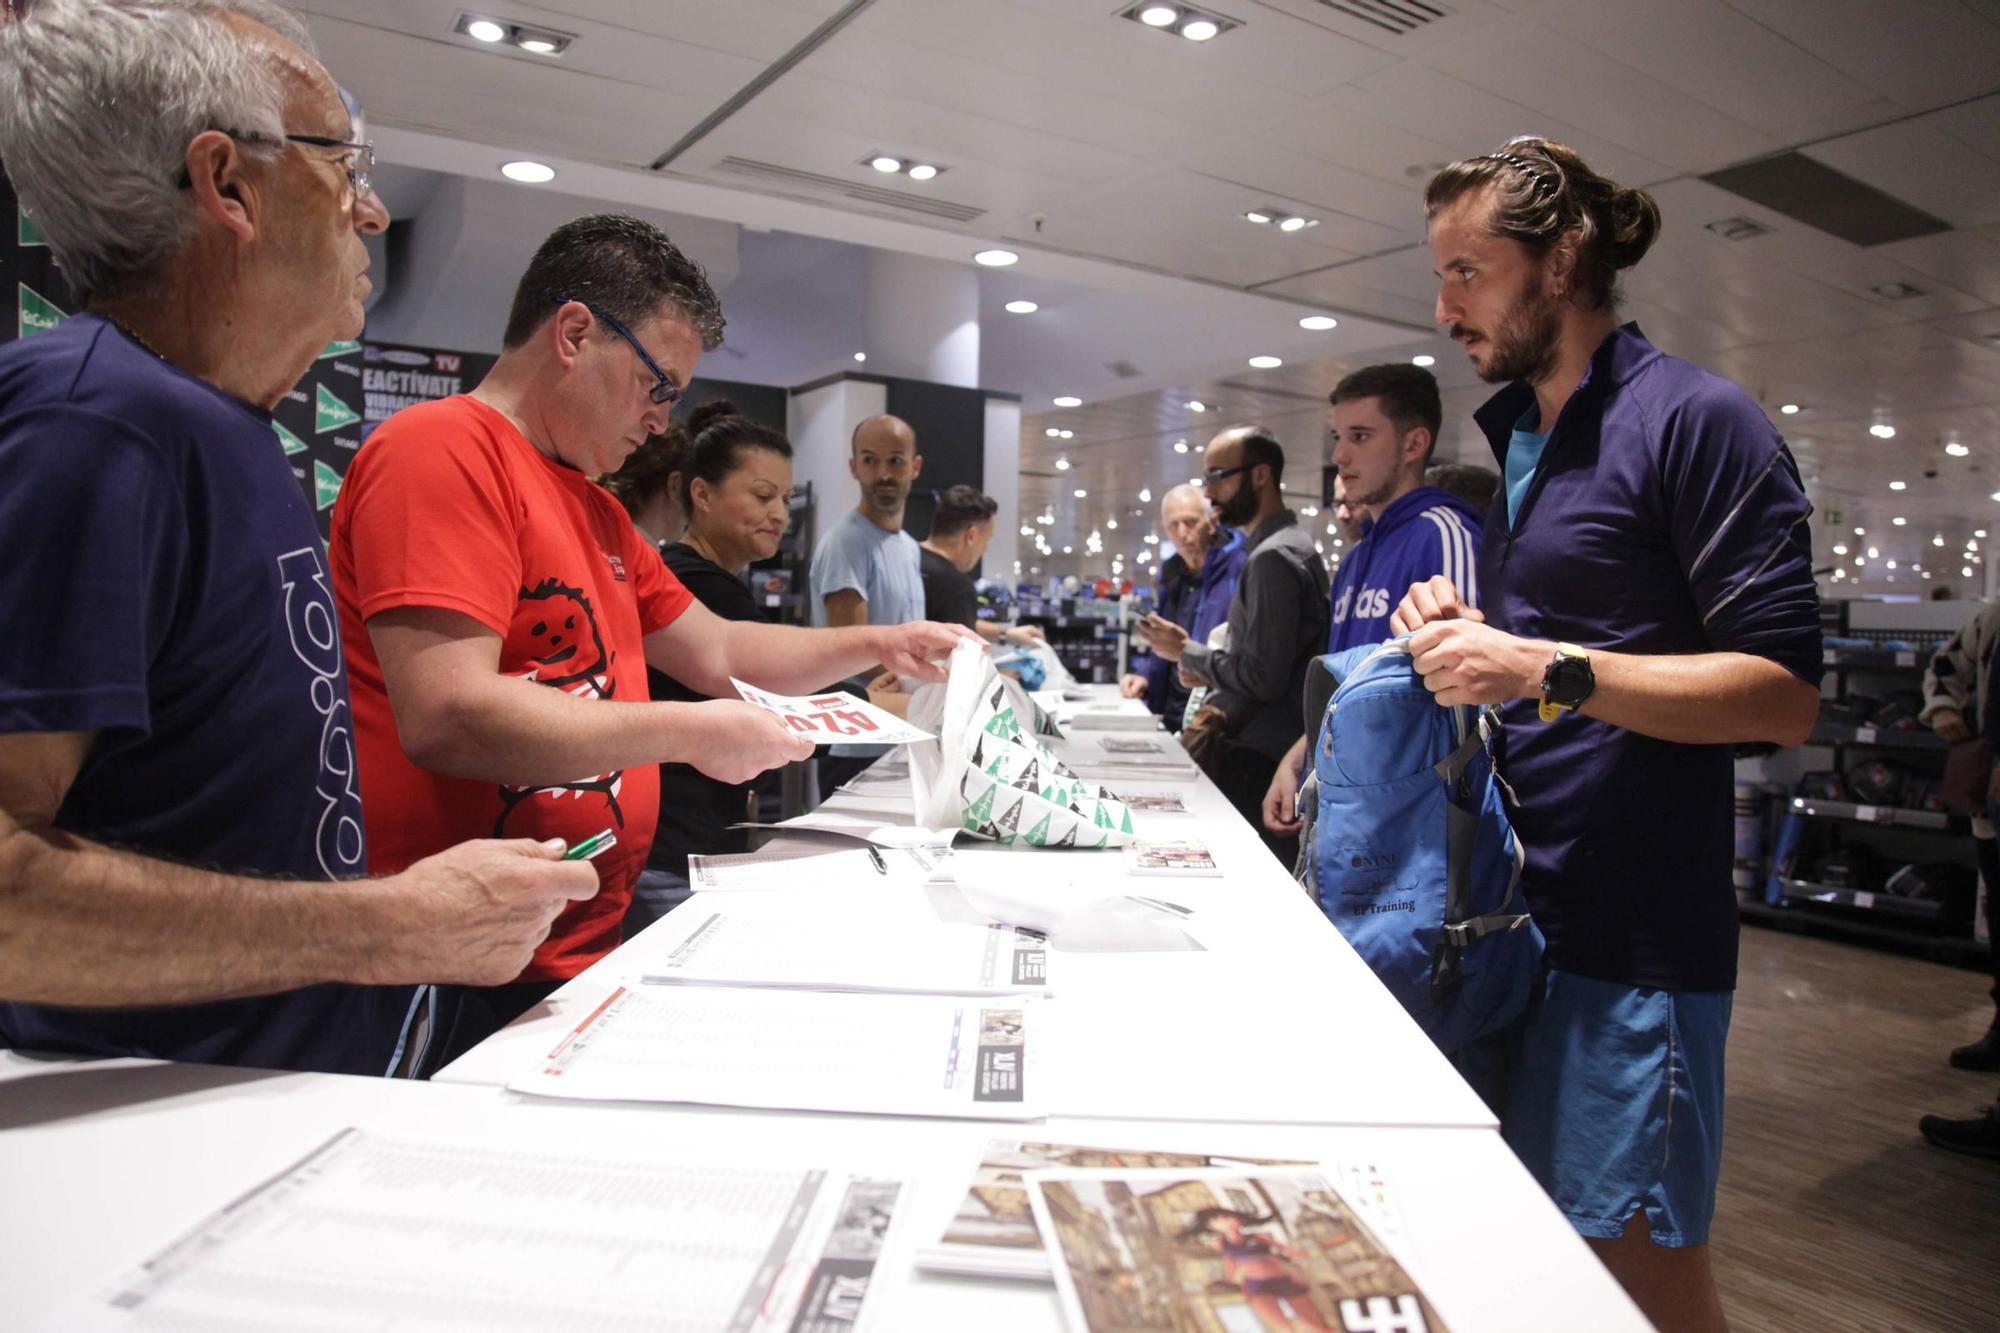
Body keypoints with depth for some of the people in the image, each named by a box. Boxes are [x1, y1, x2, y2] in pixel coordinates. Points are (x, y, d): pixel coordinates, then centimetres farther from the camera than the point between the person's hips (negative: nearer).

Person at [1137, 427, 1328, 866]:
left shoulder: (1273, 557, -15)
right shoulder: (1289, 545, 16)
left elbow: (1264, 677, -20)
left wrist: (1186, 652, -8)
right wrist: (1206, 667, 9)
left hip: (1255, 763, -10)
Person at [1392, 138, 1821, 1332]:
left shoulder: (1698, 419, -10)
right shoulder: (1510, 436, 14)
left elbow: (1784, 693, -15)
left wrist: (1547, 671, -23)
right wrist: (1463, 632, 1)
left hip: (1627, 935, -7)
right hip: (1505, 909, 8)